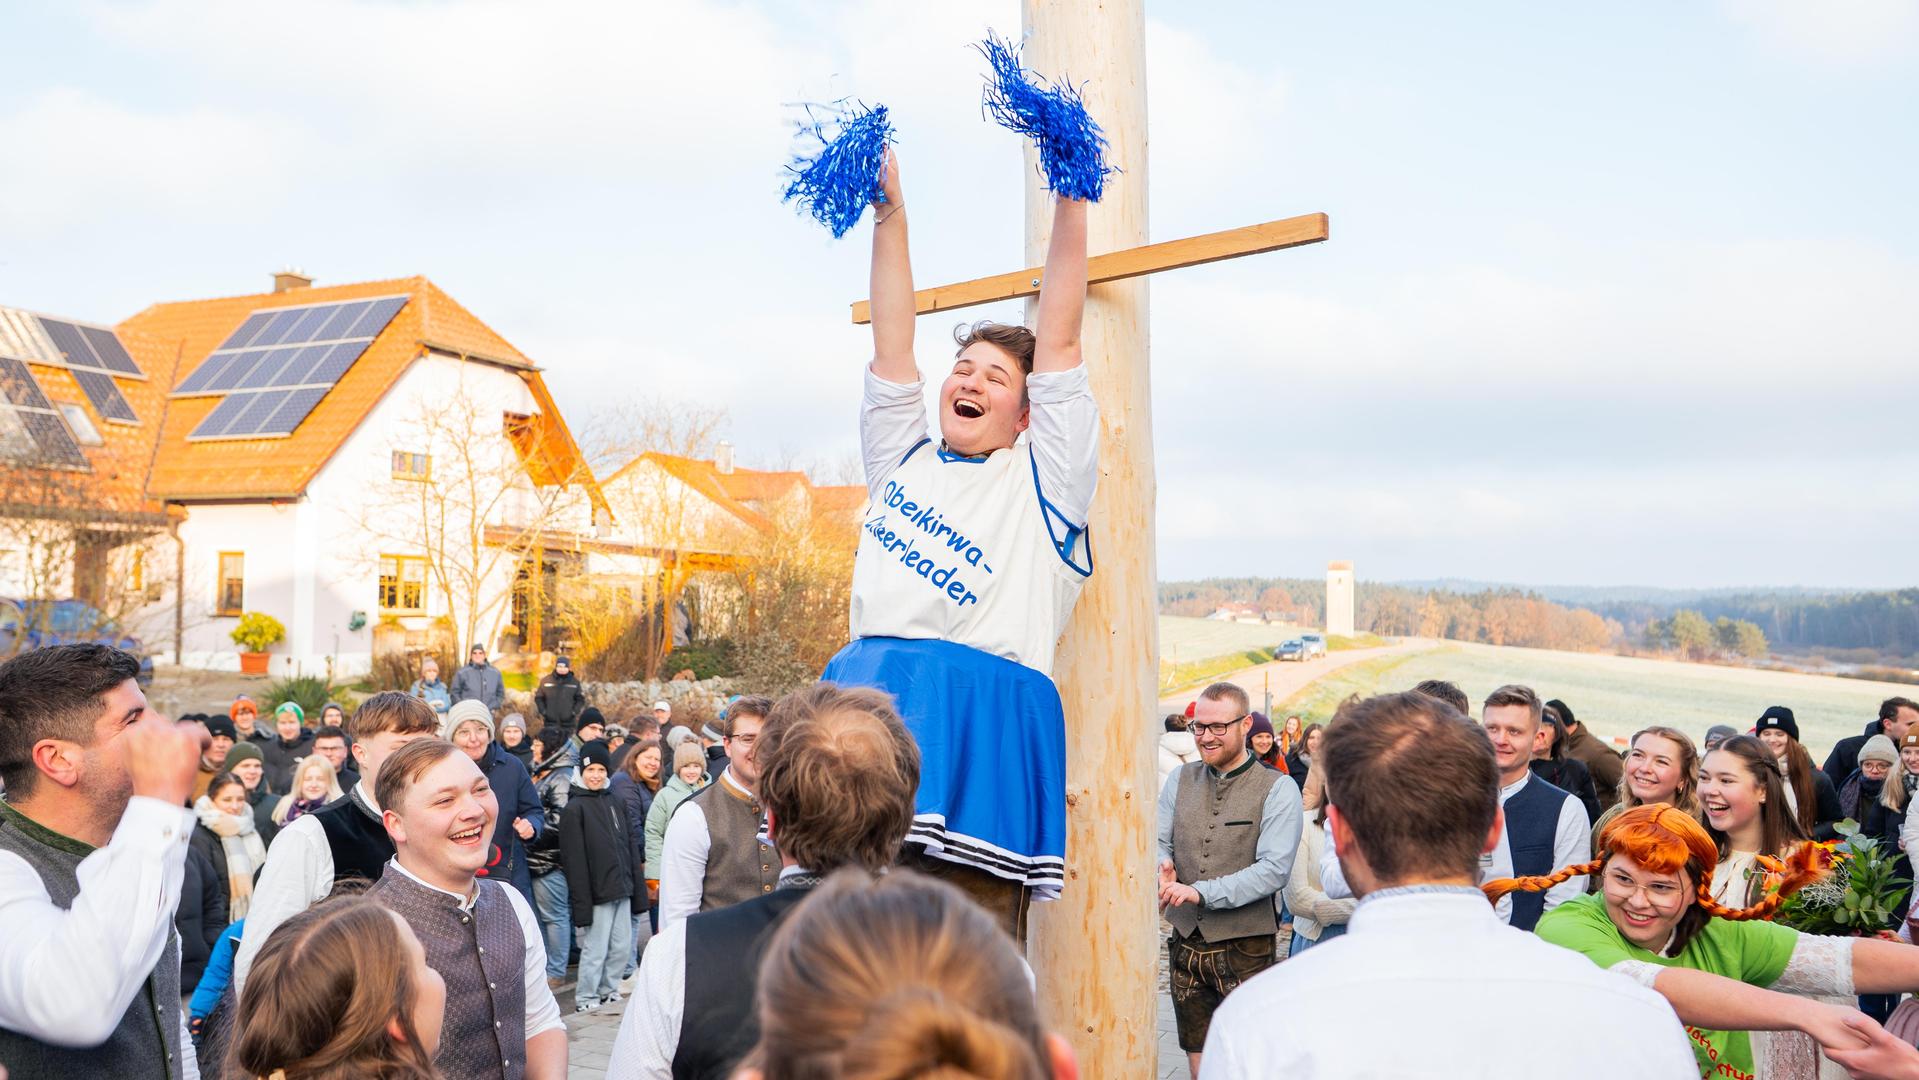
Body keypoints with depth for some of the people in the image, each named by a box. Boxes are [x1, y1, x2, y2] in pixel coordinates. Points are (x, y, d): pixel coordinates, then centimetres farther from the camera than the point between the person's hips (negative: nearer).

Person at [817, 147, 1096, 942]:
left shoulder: (1042, 477, 13)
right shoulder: (903, 463, 23)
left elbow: (1058, 341, 10)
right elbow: (892, 350, 21)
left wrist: (1069, 200, 10)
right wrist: (890, 214, 21)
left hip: (987, 713, -3)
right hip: (871, 695, 4)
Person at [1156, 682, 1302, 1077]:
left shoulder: (1278, 789, -8)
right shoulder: (1180, 780, 8)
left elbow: (1274, 868, -16)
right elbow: (1158, 841, 9)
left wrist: (1201, 892, -23)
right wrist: (1162, 864, -16)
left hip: (1245, 947, -4)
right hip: (1186, 942, 5)